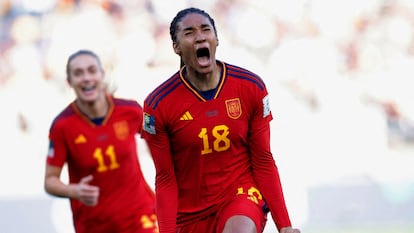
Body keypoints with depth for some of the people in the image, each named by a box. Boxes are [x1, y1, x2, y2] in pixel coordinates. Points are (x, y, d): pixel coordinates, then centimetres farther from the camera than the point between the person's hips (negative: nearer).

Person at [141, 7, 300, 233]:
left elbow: (263, 162, 1)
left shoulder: (251, 87, -5)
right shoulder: (158, 105, -8)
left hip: (243, 197, -1)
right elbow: (165, 179, -3)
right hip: (190, 212, 1)